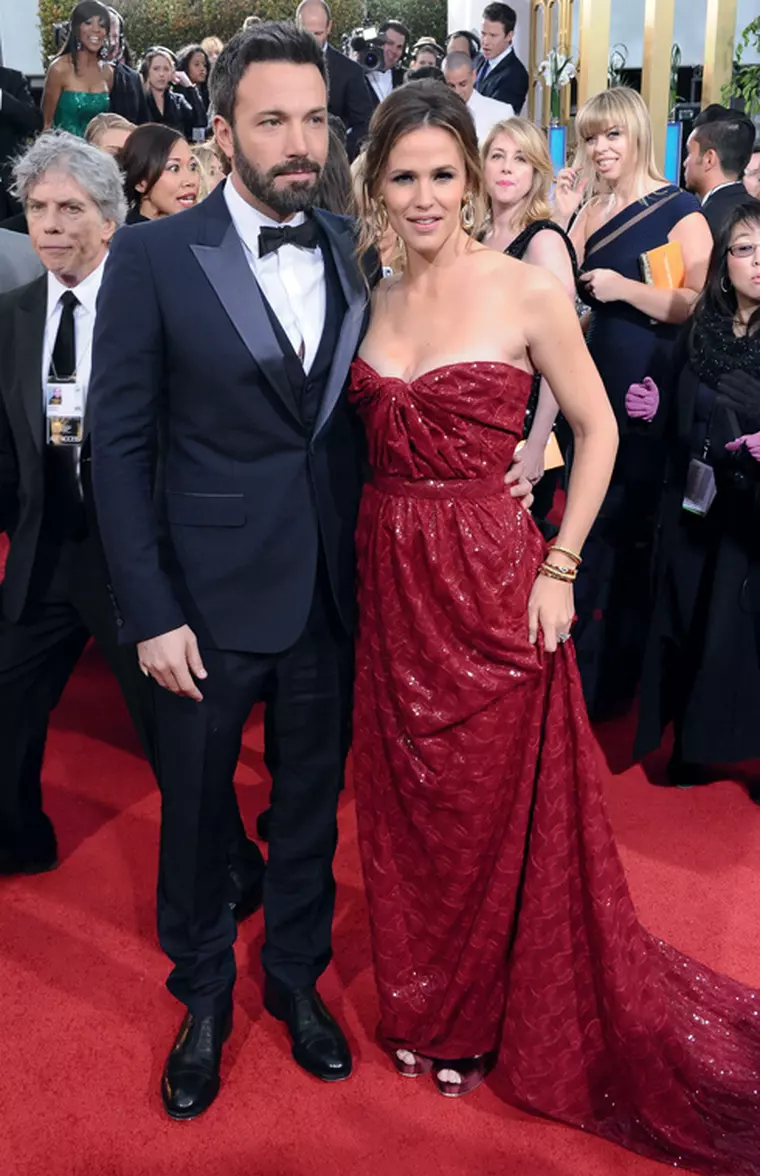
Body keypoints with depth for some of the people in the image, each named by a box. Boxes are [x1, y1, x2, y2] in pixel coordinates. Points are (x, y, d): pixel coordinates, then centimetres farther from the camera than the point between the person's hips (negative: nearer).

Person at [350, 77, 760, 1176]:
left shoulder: (527, 291, -8)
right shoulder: (372, 302, 6)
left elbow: (597, 429, -4)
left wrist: (558, 568, -9)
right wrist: (366, 562, 2)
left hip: (489, 581, -4)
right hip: (388, 580, 5)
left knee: (495, 807, 10)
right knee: (404, 801, 16)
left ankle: (484, 1017, 35)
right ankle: (423, 1003, 40)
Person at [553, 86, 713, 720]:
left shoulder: (679, 209, -8)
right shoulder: (589, 209, 10)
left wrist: (626, 288, -19)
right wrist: (563, 220, -6)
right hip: (593, 388, 6)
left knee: (632, 533, 4)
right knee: (590, 529, 15)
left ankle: (620, 678, 21)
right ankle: (583, 664, 32)